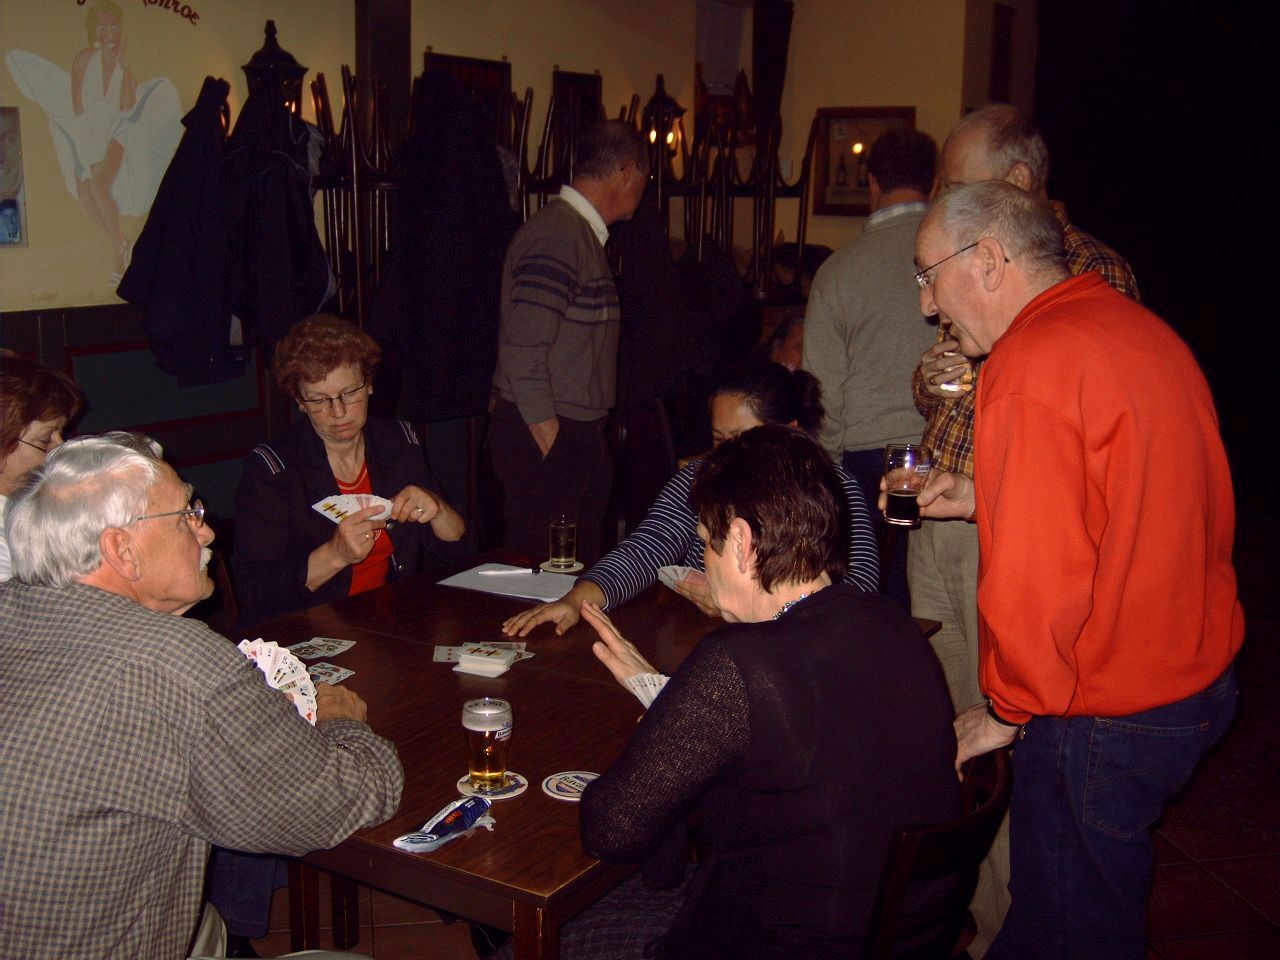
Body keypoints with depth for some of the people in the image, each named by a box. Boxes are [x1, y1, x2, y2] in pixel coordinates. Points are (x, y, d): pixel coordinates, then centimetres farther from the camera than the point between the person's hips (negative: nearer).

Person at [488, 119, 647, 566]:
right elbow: (522, 351, -21)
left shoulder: (584, 235, 16)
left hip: (580, 432, 10)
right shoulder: (554, 236, -15)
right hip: (545, 440, -10)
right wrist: (549, 437, -18)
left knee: (581, 566, 15)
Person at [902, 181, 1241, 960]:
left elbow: (1036, 575, -25)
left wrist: (1009, 710, -10)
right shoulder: (1136, 327, 7)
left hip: (1105, 720, -9)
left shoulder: (1033, 362, -22)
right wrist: (985, 498, 10)